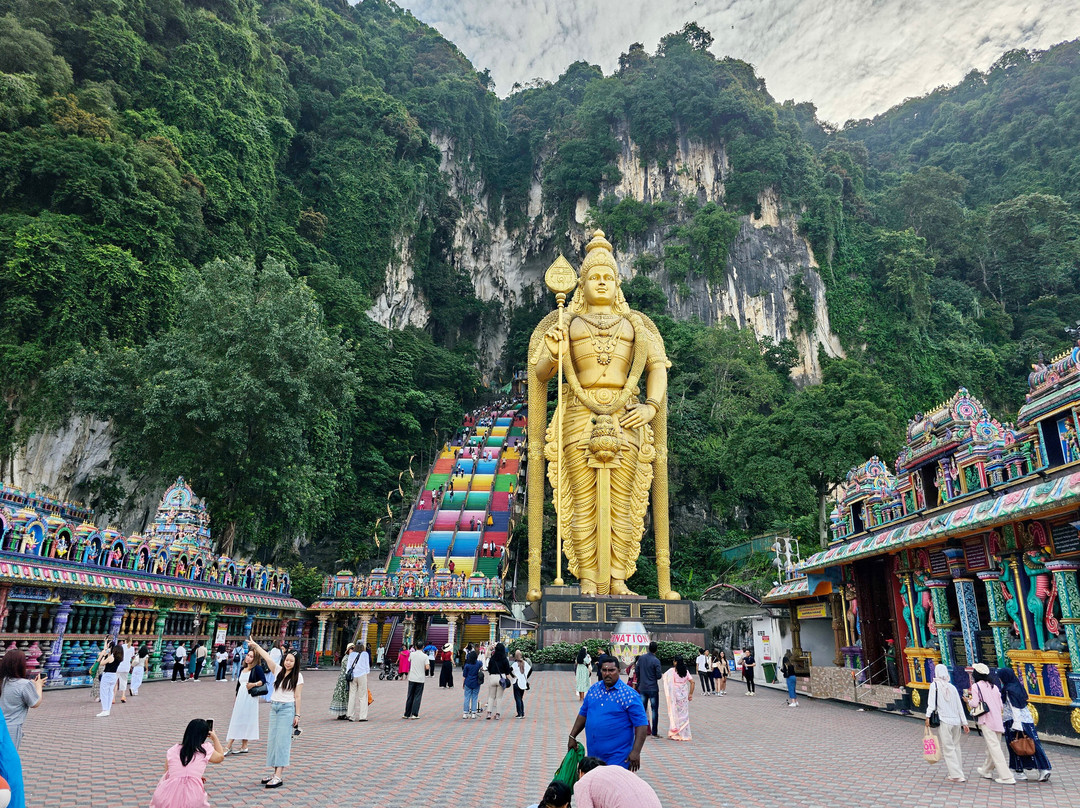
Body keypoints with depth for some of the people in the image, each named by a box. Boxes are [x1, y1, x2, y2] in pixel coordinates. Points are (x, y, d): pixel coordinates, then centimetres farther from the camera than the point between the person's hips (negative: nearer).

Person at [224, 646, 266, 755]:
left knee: (246, 721, -4)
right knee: (236, 721, 7)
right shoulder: (242, 668, 16)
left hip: (250, 697, -7)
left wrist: (254, 684, -23)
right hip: (240, 696, 7)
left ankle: (244, 747, 1)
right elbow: (239, 683, 21)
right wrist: (236, 697, 21)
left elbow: (263, 680, -10)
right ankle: (229, 747, 11)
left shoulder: (257, 668, -4)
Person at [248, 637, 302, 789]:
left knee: (282, 741, -7)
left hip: (287, 709, -6)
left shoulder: (298, 676, -4)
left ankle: (278, 777, -8)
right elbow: (267, 657, -1)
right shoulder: (278, 670, 6)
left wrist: (297, 715, -5)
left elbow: (297, 697, -5)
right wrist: (255, 645, -8)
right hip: (274, 707, 6)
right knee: (272, 740, 7)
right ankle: (275, 773, 14)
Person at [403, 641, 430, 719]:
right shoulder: (425, 656, -7)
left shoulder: (412, 654, -1)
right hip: (420, 679, -2)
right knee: (417, 696, 4)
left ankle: (407, 714, 15)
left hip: (412, 678, 2)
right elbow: (427, 667, -13)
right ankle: (414, 714, 0)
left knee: (410, 696, 10)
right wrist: (428, 666, 9)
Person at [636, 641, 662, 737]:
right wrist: (660, 669, 6)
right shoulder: (656, 660, -14)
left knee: (642, 710, 12)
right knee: (655, 710, 4)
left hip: (642, 688, 5)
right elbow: (658, 676, -14)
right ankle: (654, 733, 4)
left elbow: (637, 672, 8)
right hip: (653, 689, -5)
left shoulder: (641, 658, 2)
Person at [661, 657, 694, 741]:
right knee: (684, 714, 11)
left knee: (674, 713, 3)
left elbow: (663, 677, -11)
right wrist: (691, 694, 7)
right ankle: (684, 734, 14)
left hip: (674, 694, -4)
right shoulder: (686, 671, 4)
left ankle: (673, 734, 4)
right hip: (684, 695, 4)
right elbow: (692, 682, 2)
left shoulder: (672, 671, -8)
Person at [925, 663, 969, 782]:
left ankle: (957, 775, -6)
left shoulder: (934, 685, -3)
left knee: (948, 748, -2)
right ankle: (952, 771, 23)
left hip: (944, 721, -6)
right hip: (956, 721, 6)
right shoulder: (952, 687, 11)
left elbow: (932, 702, -13)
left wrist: (928, 716, -13)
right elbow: (960, 706, 13)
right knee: (955, 747, 17)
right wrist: (964, 722, 18)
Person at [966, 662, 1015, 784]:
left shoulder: (976, 686, -6)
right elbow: (1000, 704, 13)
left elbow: (975, 703, -13)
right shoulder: (994, 686, 12)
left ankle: (1006, 777, -10)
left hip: (986, 720, -7)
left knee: (994, 747, -6)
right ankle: (986, 770, 32)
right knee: (991, 747, 17)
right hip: (998, 721, 7)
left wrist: (969, 701, 8)